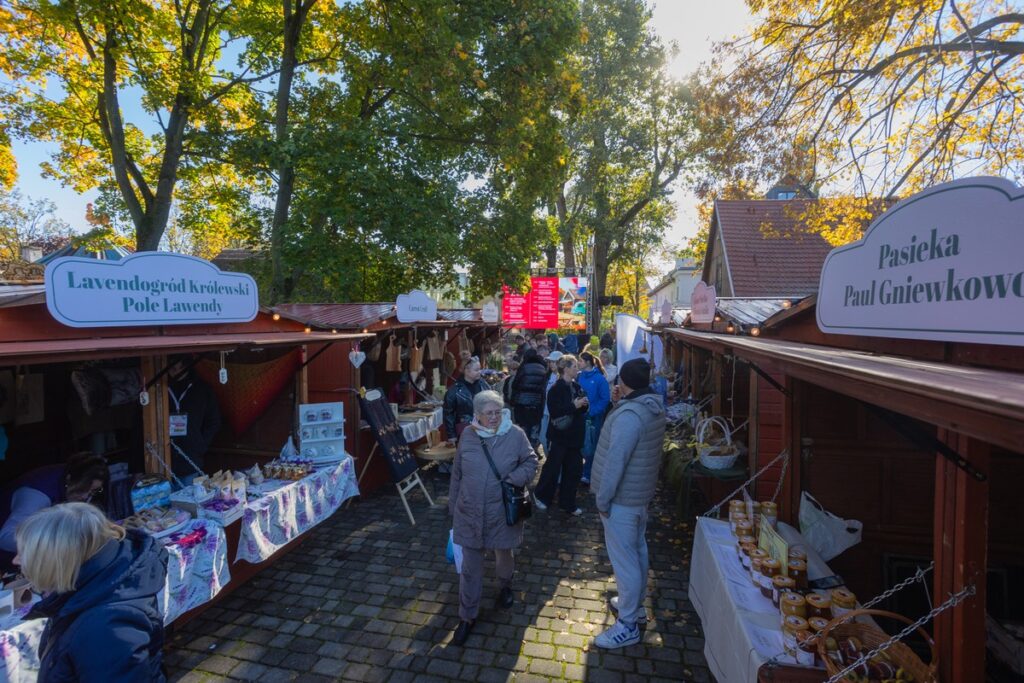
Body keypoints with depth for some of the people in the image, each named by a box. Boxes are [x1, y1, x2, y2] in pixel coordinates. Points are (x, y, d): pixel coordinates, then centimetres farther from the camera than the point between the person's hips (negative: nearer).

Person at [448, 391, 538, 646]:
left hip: (503, 514, -1)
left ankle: (506, 586, 55)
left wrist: (514, 479, -18)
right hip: (470, 514, 1)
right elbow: (457, 474, 4)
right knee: (470, 568, 9)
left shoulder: (516, 435, -12)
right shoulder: (468, 435, -5)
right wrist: (453, 507, 9)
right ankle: (467, 616, 27)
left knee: (504, 555, 23)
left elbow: (531, 462, 0)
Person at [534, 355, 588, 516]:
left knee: (573, 470, 11)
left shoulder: (576, 387, 7)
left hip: (574, 435, 7)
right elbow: (554, 411, -23)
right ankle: (542, 497, 27)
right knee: (553, 467, 6)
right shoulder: (556, 389, -14)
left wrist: (583, 405, -5)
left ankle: (568, 503, 25)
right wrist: (574, 406, -22)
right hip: (560, 435, -7)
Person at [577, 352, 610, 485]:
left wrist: (593, 412, -19)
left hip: (594, 418, -4)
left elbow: (605, 399, -13)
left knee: (591, 447, 7)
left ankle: (587, 475, 18)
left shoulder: (599, 378, -11)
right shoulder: (579, 376, 3)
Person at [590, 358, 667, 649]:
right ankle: (635, 605, 41)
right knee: (637, 551, 22)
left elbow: (615, 461, -26)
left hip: (623, 498, -10)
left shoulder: (629, 415, -28)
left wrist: (602, 499, -18)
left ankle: (627, 625, 17)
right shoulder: (655, 408, 3)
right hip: (641, 493, 10)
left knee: (623, 559, 3)